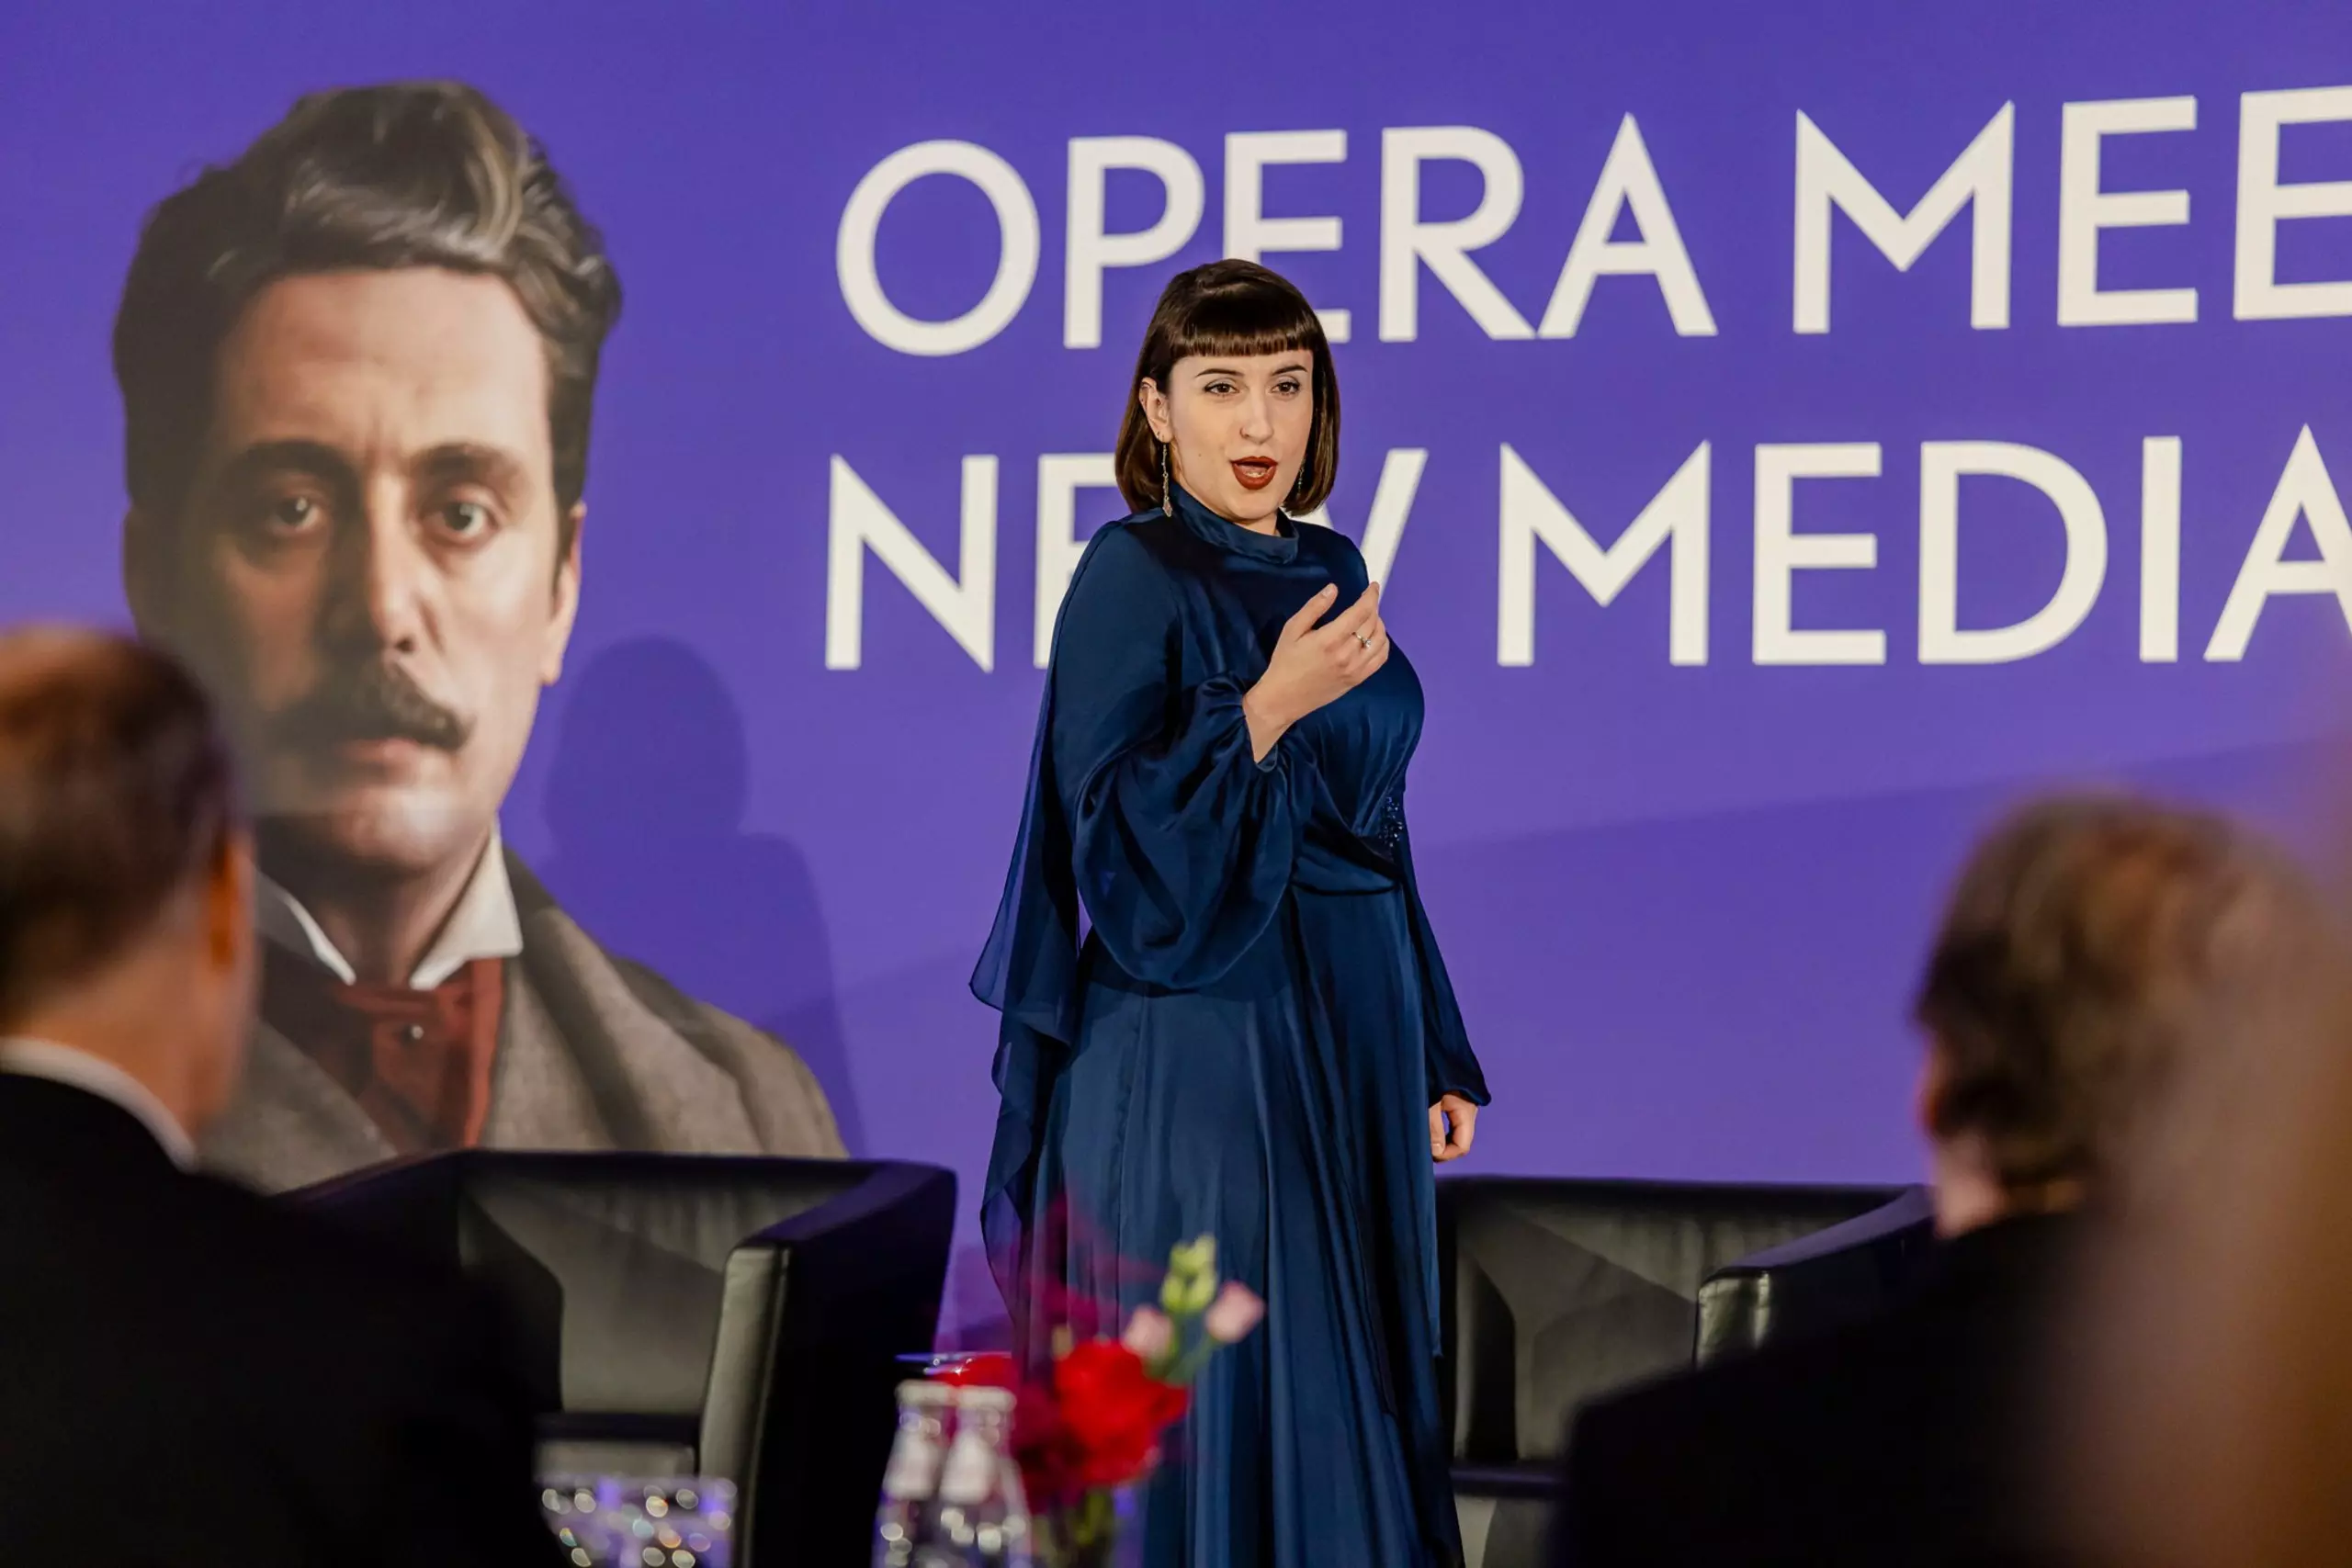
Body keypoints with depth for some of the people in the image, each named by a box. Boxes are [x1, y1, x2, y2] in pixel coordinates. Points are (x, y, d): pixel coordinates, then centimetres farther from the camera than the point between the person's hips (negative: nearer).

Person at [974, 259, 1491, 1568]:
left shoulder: (1333, 573, 12)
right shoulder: (1131, 576, -9)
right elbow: (1115, 842, -15)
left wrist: (1436, 1055, 14)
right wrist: (1267, 709, -25)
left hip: (1348, 1033, 7)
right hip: (1201, 1050, -7)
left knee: (1349, 1389, 8)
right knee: (1218, 1404, -6)